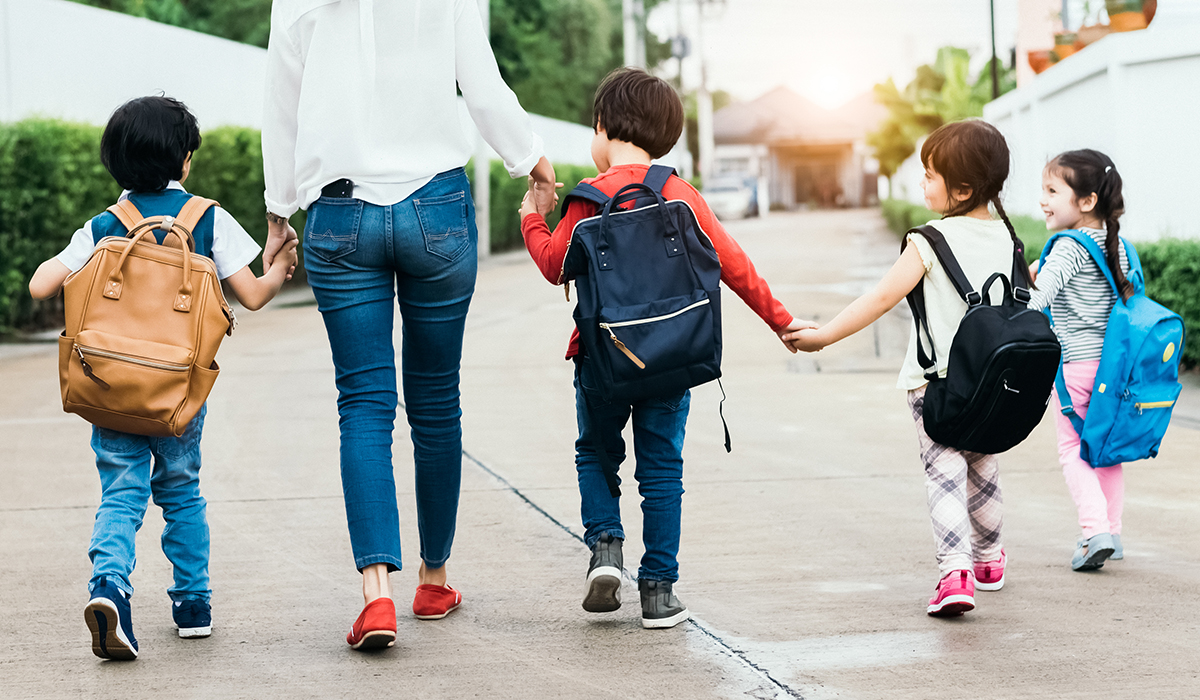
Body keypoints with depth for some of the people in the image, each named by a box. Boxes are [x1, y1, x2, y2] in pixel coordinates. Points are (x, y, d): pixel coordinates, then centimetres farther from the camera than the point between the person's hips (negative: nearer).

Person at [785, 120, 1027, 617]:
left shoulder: (931, 240, -15)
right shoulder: (1005, 236, 4)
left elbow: (881, 299, -17)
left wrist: (823, 336, -11)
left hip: (937, 381, -6)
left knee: (944, 476, -7)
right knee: (983, 473, 22)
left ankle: (955, 572, -22)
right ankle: (988, 559, 39)